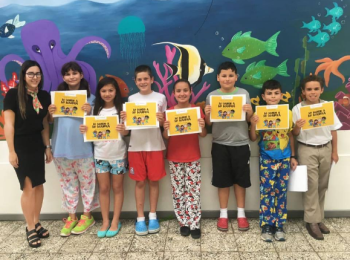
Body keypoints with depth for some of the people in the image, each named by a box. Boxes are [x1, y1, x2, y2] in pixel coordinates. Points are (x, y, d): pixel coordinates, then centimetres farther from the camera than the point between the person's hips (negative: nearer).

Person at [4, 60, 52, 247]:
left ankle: (36, 223, 24)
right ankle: (30, 228, 12)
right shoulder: (13, 94, -10)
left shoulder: (44, 96, 5)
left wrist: (47, 147, 8)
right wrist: (11, 151, -14)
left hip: (37, 145, 5)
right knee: (28, 187, -2)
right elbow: (8, 124, -12)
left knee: (39, 185, 9)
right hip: (20, 146, -5)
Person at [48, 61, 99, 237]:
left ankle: (87, 216, 23)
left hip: (83, 148, -3)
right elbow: (51, 121, 10)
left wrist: (90, 112, -20)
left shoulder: (90, 97, 0)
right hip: (61, 148, 3)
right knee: (67, 184, 12)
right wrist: (49, 113, -10)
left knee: (86, 182, 7)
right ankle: (71, 217, 25)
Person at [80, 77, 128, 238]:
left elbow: (127, 131, -8)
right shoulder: (96, 109, 5)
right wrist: (84, 130, -15)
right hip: (100, 154, 3)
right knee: (103, 188, 9)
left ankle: (115, 221, 19)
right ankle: (105, 221, 20)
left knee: (117, 188, 9)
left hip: (118, 154, -3)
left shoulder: (121, 108, -5)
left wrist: (123, 130, -30)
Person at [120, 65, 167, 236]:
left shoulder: (160, 98, 2)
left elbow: (165, 123, 6)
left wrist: (161, 120, -15)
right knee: (140, 182, 6)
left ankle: (152, 216, 20)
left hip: (155, 145, -1)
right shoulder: (131, 99, 6)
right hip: (136, 146, 1)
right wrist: (124, 118, -11)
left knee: (154, 181, 6)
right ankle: (140, 218, 16)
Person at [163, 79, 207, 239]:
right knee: (178, 191, 7)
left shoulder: (197, 110, -2)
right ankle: (183, 222, 19)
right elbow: (166, 137, 2)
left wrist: (202, 126, -20)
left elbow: (203, 135, 1)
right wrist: (165, 128, -19)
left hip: (193, 157, -1)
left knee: (193, 191, 1)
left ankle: (194, 224, 10)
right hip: (174, 158, 1)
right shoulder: (169, 112, 0)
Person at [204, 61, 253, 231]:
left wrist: (250, 112, -16)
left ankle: (241, 213, 25)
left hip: (240, 143, 0)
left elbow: (249, 120, 4)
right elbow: (209, 123, 3)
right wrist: (207, 114, -17)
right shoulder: (212, 96, 0)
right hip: (220, 144, 0)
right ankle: (223, 214, 23)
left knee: (240, 179, 10)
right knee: (223, 180, 8)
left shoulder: (244, 94, -1)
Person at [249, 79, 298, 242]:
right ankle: (266, 226, 12)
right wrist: (253, 124, -21)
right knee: (266, 192, 1)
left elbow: (290, 136, 9)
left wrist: (293, 157, 7)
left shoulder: (288, 113, 1)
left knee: (281, 192, 8)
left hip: (284, 158, 2)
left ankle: (279, 226, 20)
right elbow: (253, 138, -3)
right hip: (266, 159, -2)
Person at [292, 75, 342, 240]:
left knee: (322, 185, 11)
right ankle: (312, 221, 9)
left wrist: (334, 151, 8)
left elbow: (333, 130, 7)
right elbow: (295, 135, -3)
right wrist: (297, 127, -25)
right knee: (311, 185, -2)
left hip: (325, 149, 3)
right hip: (307, 150, -3)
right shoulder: (297, 109, -7)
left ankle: (319, 218, 24)